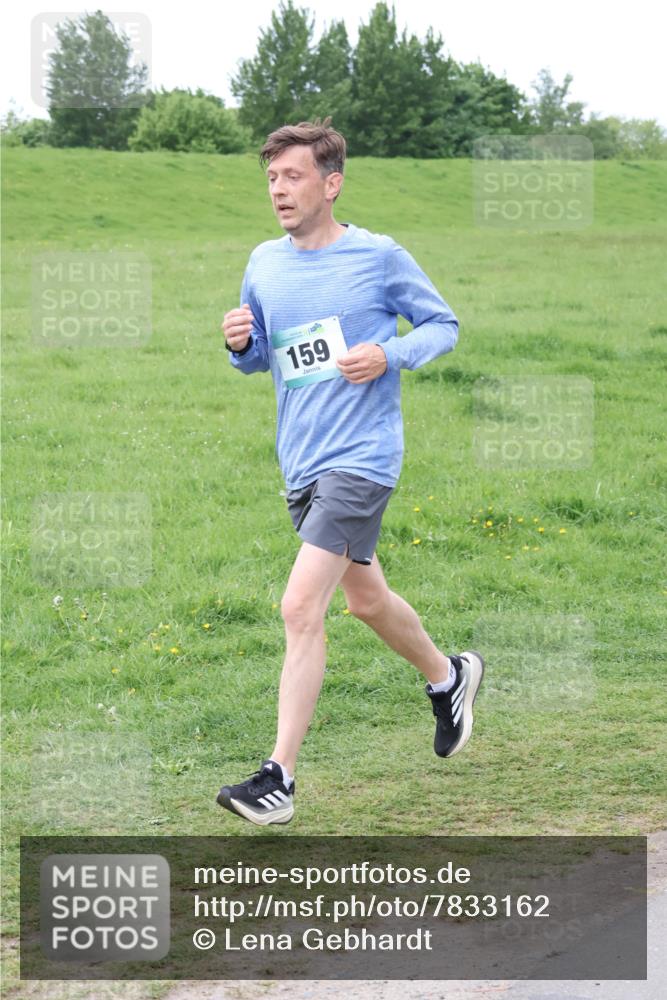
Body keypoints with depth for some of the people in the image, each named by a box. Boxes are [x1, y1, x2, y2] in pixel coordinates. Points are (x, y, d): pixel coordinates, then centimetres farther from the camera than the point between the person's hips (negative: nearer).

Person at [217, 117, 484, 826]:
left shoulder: (380, 256, -7)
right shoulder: (263, 264, 8)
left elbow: (443, 324, 3)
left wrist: (388, 354, -15)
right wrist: (239, 343, -5)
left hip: (361, 457, -7)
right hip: (301, 463, 7)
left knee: (301, 609, -16)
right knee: (365, 597, 21)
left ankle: (279, 779, -14)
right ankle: (448, 676, 49)